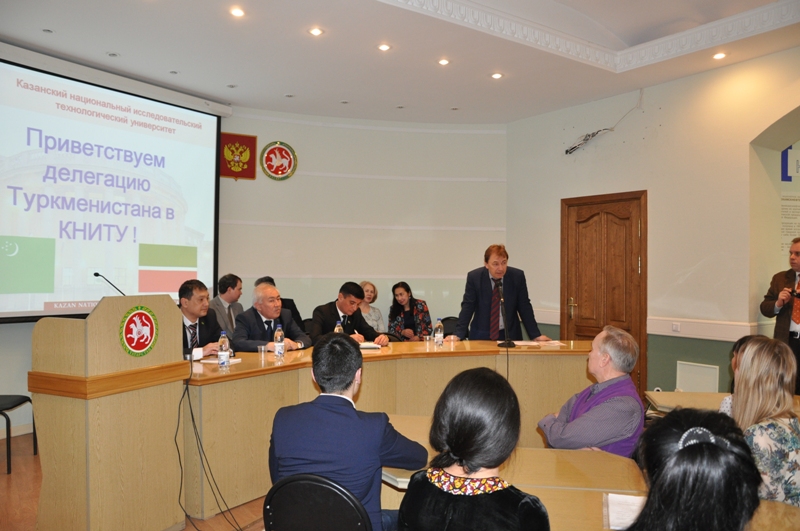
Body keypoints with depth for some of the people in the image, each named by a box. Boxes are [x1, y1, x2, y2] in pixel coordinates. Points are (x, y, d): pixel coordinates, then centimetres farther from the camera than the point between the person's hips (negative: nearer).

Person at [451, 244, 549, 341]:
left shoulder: (517, 276, -5)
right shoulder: (474, 277, -8)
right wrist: (458, 335, -14)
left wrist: (536, 335, 1)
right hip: (481, 336, -1)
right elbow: (467, 307, -5)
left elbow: (525, 307, 2)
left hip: (510, 335, 1)